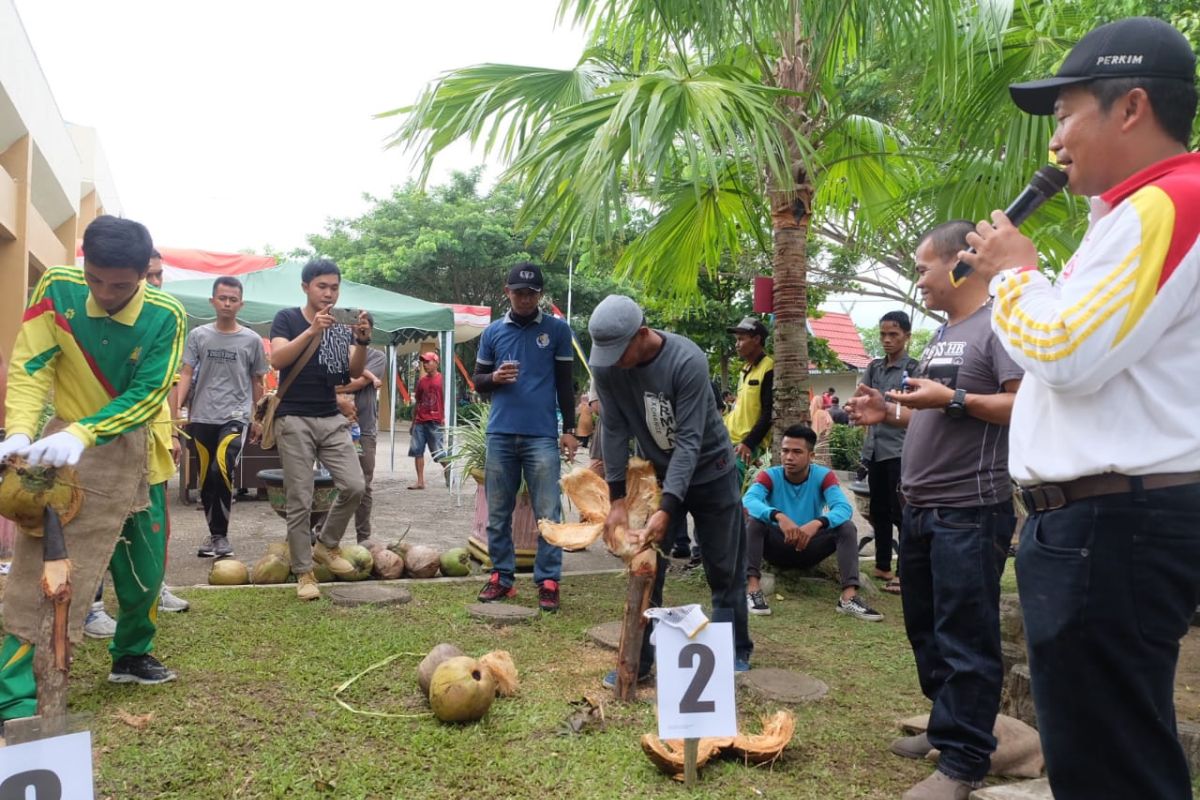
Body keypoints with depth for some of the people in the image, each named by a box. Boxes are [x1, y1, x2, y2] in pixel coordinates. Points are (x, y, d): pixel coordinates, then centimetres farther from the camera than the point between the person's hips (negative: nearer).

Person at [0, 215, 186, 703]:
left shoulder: (165, 317, -17)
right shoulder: (57, 288, -14)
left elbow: (146, 397, -21)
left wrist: (83, 434, -35)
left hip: (135, 449, 2)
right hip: (65, 444, -1)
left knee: (144, 567, 12)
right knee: (40, 565, -12)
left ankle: (131, 657, 36)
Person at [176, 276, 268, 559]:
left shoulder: (251, 340, 3)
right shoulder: (198, 335, 5)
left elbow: (257, 382, 11)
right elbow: (186, 375, 3)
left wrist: (257, 419, 12)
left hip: (236, 416, -2)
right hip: (202, 418, 3)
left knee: (221, 470, -23)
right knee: (206, 479, 9)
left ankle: (221, 534, -9)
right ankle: (213, 533, 25)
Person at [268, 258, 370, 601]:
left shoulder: (343, 325, 10)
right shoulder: (287, 318, 0)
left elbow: (355, 372, -1)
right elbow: (277, 359, -17)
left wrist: (362, 341, -20)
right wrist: (313, 331, -28)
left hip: (332, 419, 4)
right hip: (294, 420, -4)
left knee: (354, 486, -6)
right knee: (300, 500, -1)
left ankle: (327, 544, 17)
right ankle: (303, 572, 9)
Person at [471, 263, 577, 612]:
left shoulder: (557, 330, 4)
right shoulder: (492, 332, 10)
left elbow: (565, 384, 7)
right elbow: (477, 380, 15)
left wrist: (569, 430, 2)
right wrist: (494, 377, -7)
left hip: (542, 435, -3)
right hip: (500, 434, 3)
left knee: (548, 514, -3)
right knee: (497, 513, 7)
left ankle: (548, 582, 4)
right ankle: (501, 577, 17)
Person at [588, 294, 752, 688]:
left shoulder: (687, 361, -30)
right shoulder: (605, 365, -17)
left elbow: (688, 440, -31)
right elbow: (614, 430, -13)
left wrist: (667, 509, -36)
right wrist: (617, 499, -17)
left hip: (710, 471, -3)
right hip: (657, 472, 4)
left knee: (724, 570, 6)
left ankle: (735, 653, 24)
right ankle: (638, 661, 11)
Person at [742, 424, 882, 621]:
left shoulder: (823, 476, -9)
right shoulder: (770, 476, -12)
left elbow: (844, 508, -25)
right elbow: (748, 500, -32)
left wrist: (817, 523, -46)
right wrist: (778, 516, -51)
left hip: (810, 548, 1)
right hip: (778, 547, -1)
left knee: (847, 528, -22)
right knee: (754, 522, -29)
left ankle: (849, 598, -33)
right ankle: (752, 590, -38)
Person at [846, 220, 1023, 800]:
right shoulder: (943, 335, 17)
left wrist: (952, 398, -23)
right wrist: (890, 412, 8)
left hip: (969, 512, -10)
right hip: (921, 509, 10)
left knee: (964, 639, -2)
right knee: (926, 628, 18)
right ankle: (946, 726, 33)